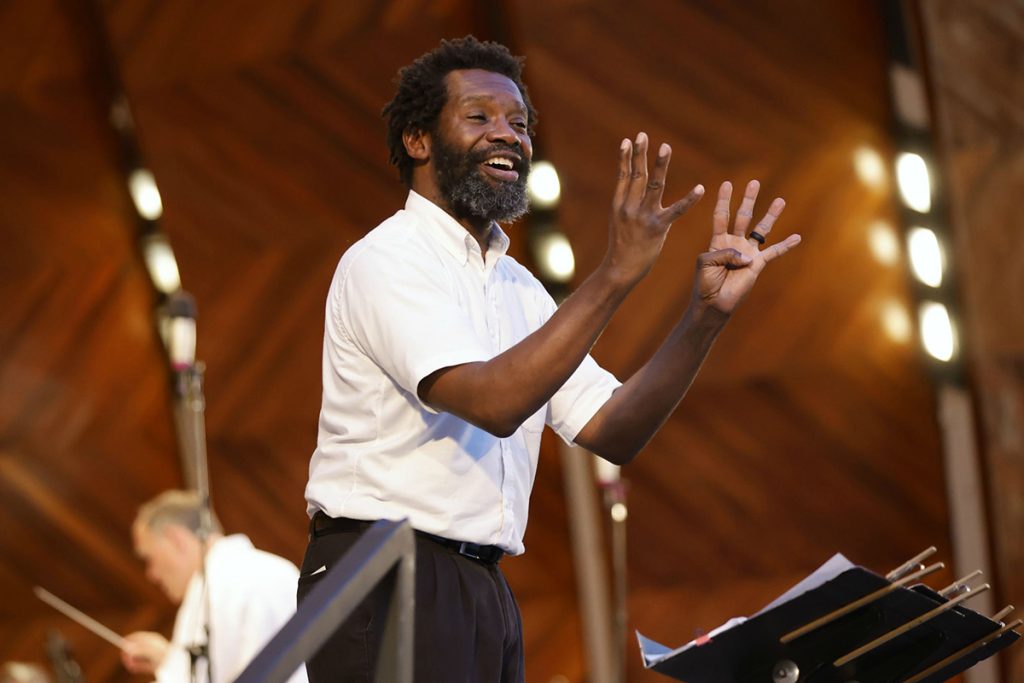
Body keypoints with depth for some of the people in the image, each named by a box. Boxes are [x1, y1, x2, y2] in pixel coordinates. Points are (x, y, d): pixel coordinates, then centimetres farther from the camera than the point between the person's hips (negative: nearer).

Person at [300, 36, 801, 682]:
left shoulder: (518, 287, 17)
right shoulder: (385, 260, -8)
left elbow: (611, 432, 9)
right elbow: (493, 402, -23)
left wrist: (708, 314, -2)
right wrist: (618, 272, -24)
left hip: (485, 591, 8)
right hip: (386, 579, -8)